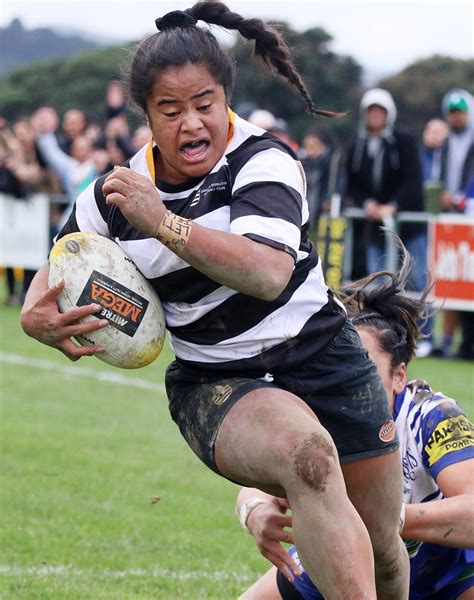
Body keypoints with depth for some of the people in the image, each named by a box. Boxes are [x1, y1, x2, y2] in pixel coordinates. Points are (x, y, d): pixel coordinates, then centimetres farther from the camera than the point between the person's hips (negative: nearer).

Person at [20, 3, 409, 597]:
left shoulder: (262, 158, -13)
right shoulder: (117, 194, -3)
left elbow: (269, 274, -30)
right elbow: (55, 271, 16)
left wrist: (164, 223, -34)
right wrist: (37, 315, -8)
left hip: (323, 356, 0)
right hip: (216, 386, 0)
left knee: (381, 549, 7)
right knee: (308, 453, -36)